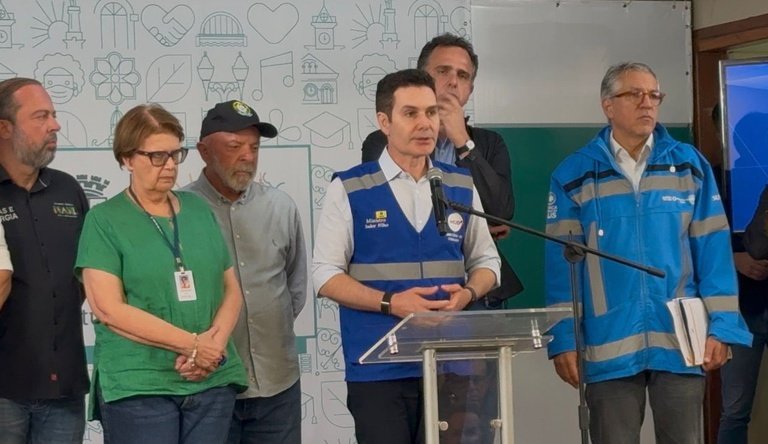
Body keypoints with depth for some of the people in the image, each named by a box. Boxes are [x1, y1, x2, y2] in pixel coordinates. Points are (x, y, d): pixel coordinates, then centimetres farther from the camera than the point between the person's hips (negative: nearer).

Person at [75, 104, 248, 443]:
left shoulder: (199, 210, 12)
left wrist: (216, 342, -9)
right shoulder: (104, 221, -2)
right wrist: (193, 344, -14)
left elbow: (231, 289, 12)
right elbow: (109, 308, -12)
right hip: (138, 388, -4)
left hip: (214, 383, 4)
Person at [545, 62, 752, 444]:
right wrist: (563, 340, -5)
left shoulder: (690, 165, 6)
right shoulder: (573, 176, 3)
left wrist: (721, 326, -4)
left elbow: (712, 251, 4)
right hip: (609, 347, -1)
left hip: (681, 343, 1)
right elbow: (561, 262, 1)